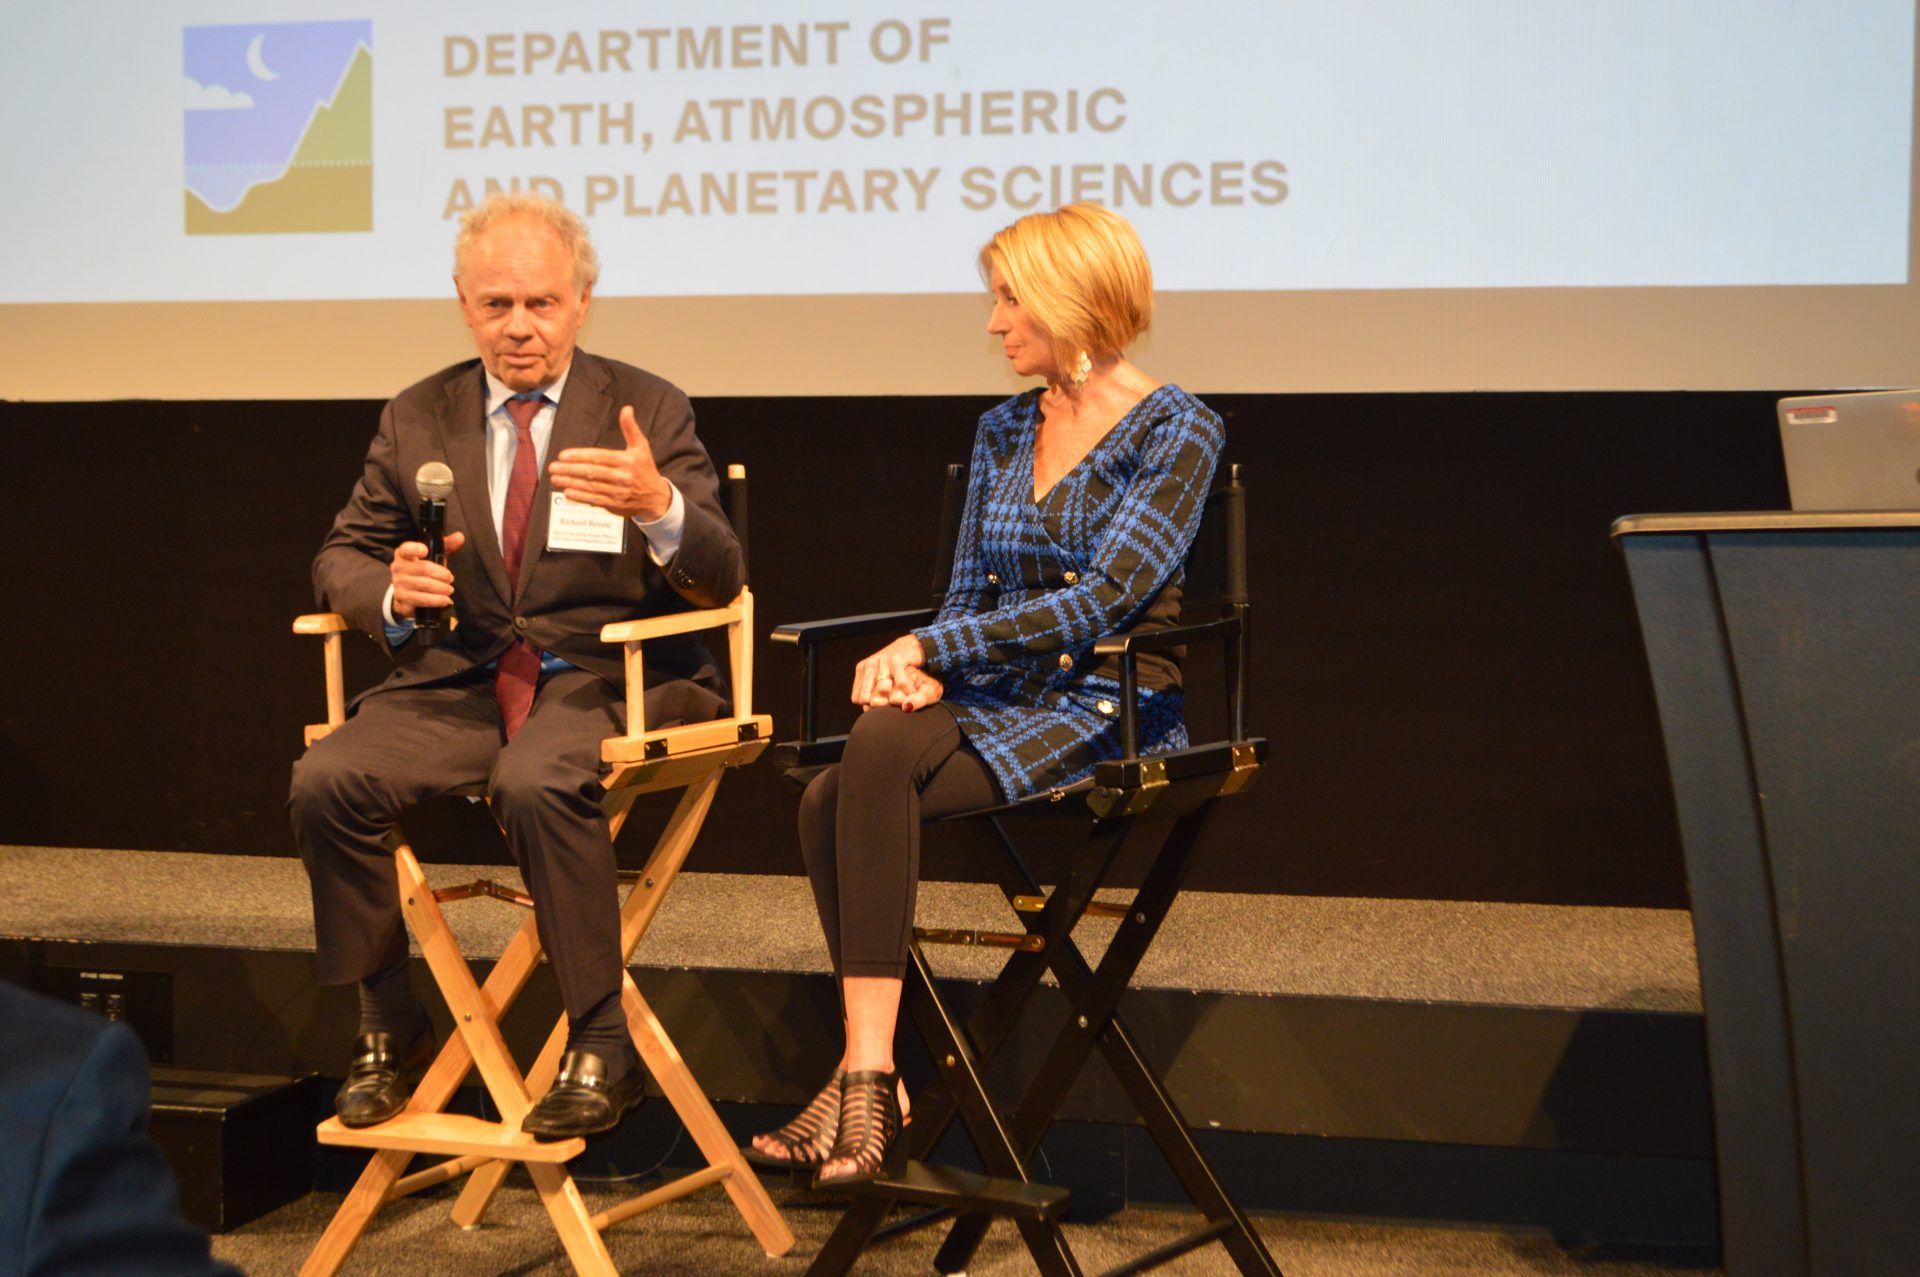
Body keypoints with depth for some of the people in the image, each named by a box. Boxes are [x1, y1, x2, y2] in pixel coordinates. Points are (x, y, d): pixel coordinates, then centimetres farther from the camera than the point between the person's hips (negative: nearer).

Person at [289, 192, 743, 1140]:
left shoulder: (647, 412, 3)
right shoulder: (418, 419, 12)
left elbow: (719, 580, -6)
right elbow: (340, 559, 15)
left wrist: (659, 506, -29)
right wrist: (392, 591, -11)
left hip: (605, 674, -3)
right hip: (460, 681, 4)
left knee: (536, 782, -36)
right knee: (326, 781, -23)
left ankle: (602, 1046, -22)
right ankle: (388, 1030, -4)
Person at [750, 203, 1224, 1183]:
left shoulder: (1175, 431, -4)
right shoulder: (1002, 433, 18)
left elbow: (1100, 598, -15)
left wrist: (927, 647, -18)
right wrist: (927, 676, -7)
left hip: (1111, 709, -6)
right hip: (1002, 700, 6)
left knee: (883, 750, -32)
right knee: (829, 802, -24)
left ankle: (867, 1073, -31)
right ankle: (877, 1072, -24)